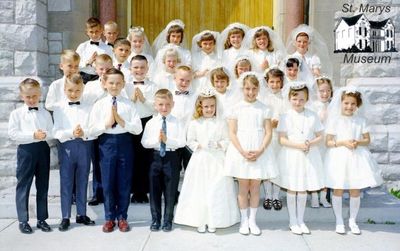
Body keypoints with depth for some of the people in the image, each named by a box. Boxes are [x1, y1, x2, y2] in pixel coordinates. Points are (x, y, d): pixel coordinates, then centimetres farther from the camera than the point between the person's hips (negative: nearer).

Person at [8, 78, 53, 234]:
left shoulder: (45, 113, 6)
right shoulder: (16, 114, -2)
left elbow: (52, 132, 4)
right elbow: (12, 134, -11)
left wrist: (45, 135, -18)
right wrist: (33, 135, -18)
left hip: (43, 149, 3)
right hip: (26, 150, -3)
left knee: (43, 186, 10)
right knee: (23, 186, 3)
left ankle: (42, 219, 21)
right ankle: (23, 220, 14)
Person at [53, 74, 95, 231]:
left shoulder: (88, 108, 2)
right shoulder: (59, 109, 1)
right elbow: (56, 132, -6)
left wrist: (84, 133, -22)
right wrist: (71, 133, -21)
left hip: (85, 146, 1)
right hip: (67, 146, -1)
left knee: (82, 181, 10)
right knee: (66, 181, 4)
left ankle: (81, 214, 23)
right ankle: (65, 217, 14)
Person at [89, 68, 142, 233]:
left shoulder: (128, 104, 1)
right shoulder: (99, 105, 1)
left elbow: (138, 128, -4)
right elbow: (92, 130, -3)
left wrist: (123, 122, -16)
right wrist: (106, 123, -15)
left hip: (124, 143, 0)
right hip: (106, 143, 0)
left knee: (124, 182, 7)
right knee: (107, 182, 7)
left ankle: (122, 217, 22)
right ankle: (109, 218, 22)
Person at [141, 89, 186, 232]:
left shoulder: (177, 123, -3)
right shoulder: (151, 123, 1)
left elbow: (182, 142, -9)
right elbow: (144, 142, -1)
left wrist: (167, 140, -21)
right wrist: (157, 140, -17)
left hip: (171, 158, -1)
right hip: (155, 157, 2)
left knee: (170, 191, 7)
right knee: (154, 190, 9)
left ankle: (168, 221, 22)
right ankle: (155, 220, 24)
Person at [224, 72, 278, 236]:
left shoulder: (264, 109, 3)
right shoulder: (236, 108, 0)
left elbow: (268, 133, 0)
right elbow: (232, 133, -3)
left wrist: (260, 151, -13)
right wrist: (243, 152, -14)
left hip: (259, 152, 1)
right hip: (240, 151, -1)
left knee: (255, 187, 8)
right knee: (243, 187, 6)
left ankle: (252, 220, 19)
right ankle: (244, 220, 18)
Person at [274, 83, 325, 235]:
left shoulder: (312, 116, 1)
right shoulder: (286, 117, -6)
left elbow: (320, 136, 4)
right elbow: (282, 140, -10)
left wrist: (311, 143, -16)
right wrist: (298, 145, -21)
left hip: (308, 156, 2)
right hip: (291, 157, -2)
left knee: (303, 190, 12)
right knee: (292, 189, 7)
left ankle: (300, 220, 26)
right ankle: (293, 221, 20)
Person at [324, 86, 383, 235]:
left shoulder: (361, 120, 2)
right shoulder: (335, 120, -4)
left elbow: (367, 139, 6)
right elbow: (328, 142, -5)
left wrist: (358, 142, -14)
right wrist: (343, 142, -19)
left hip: (356, 158, 2)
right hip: (339, 158, -2)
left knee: (355, 191, 8)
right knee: (338, 190, 5)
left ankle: (353, 220, 26)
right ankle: (339, 221, 21)